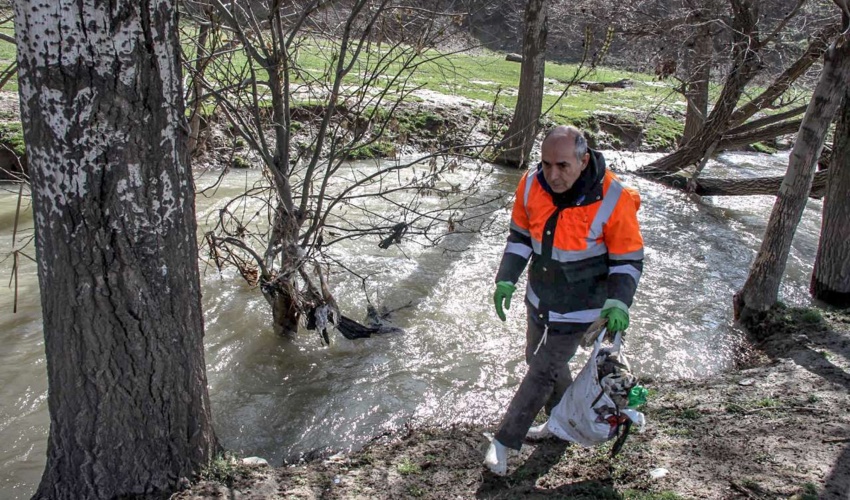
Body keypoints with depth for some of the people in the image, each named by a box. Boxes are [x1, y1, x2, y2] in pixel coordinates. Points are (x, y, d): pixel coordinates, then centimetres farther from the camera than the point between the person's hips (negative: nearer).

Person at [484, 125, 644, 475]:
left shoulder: (613, 200, -28)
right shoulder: (531, 184, -16)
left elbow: (628, 260, -16)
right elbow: (520, 235, 1)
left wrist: (618, 304, -30)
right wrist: (506, 279, -7)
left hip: (579, 307, -6)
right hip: (539, 297, 6)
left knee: (542, 372, 2)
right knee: (538, 358, 22)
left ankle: (504, 441, 18)